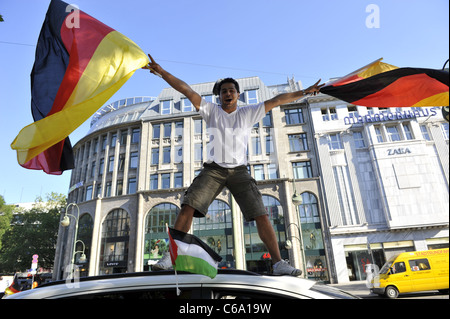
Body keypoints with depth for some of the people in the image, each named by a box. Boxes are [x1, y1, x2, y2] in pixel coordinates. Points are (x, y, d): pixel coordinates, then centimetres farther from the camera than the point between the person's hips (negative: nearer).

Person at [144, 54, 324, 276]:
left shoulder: (248, 113, 12)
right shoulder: (211, 111, 10)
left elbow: (276, 101, 12)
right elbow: (187, 90, 2)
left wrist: (304, 92, 11)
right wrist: (161, 72, -4)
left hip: (239, 171, 1)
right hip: (213, 169, 0)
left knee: (261, 215, -10)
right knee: (188, 207, -17)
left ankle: (278, 263, -2)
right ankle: (171, 256, -10)